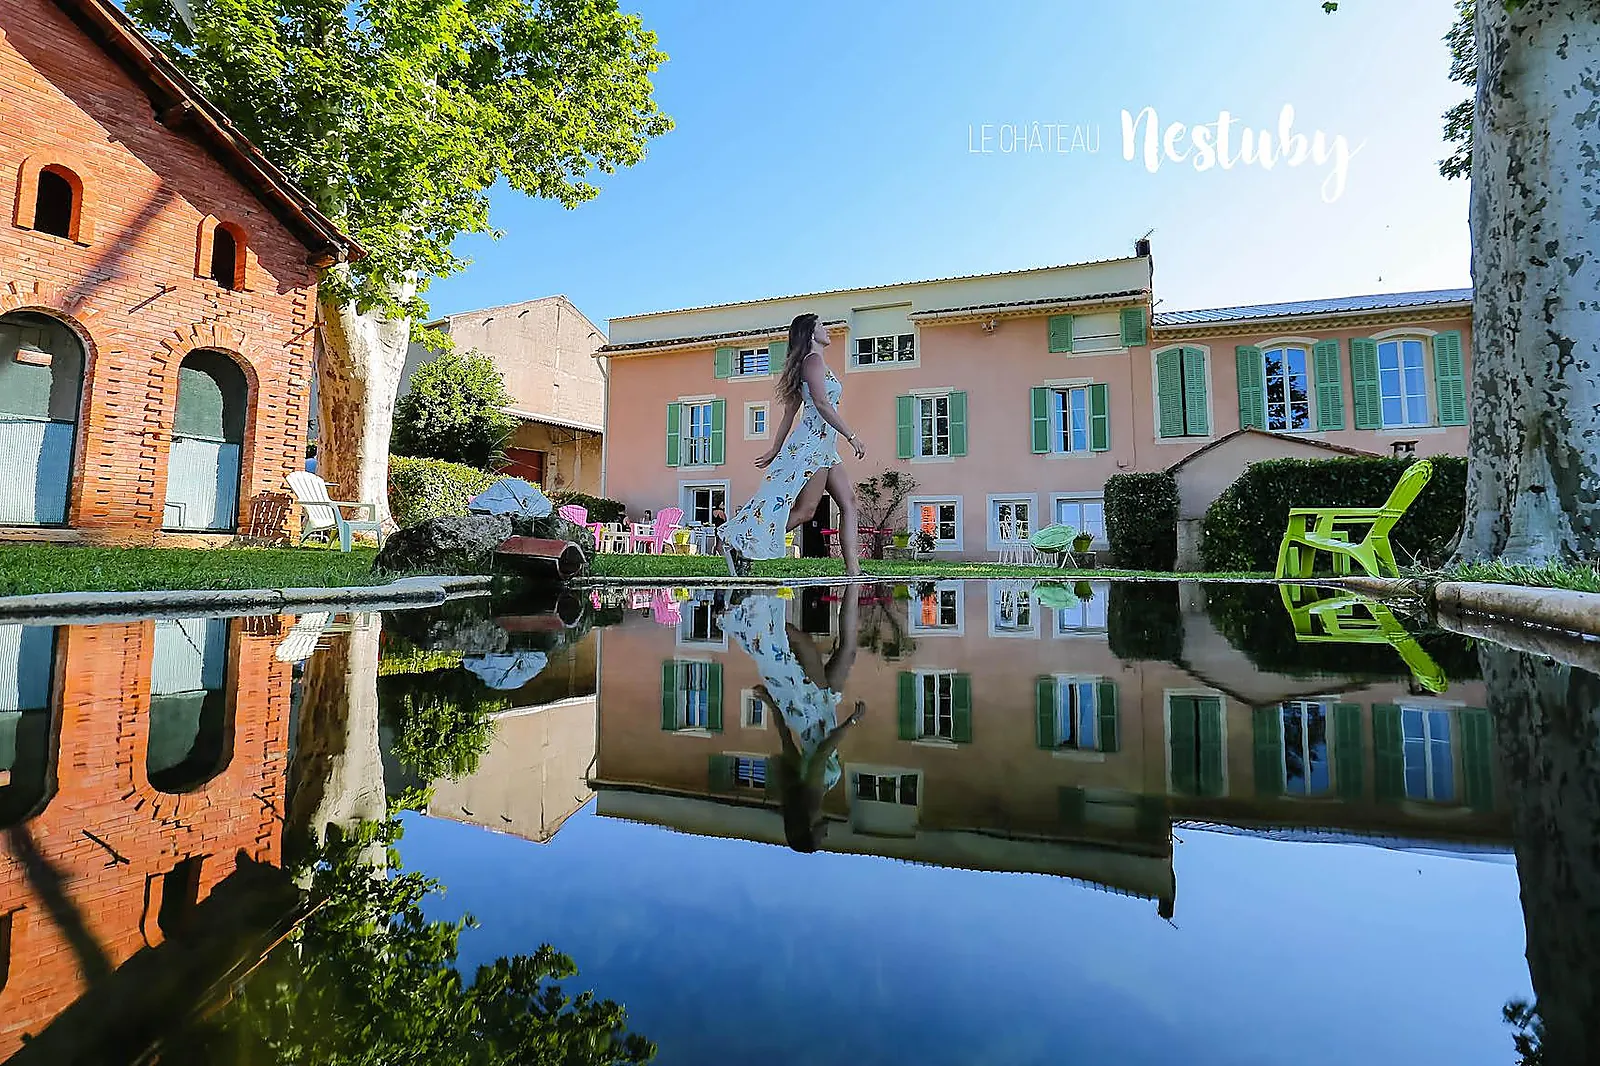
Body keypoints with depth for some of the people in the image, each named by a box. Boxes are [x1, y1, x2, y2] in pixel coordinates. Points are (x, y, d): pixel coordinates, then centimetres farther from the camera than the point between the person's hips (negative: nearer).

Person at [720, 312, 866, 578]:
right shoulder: (814, 360, -6)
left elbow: (789, 413, 20)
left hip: (824, 448, 10)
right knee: (804, 510, -12)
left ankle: (852, 569, 0)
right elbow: (821, 403, -20)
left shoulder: (814, 363, 24)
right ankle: (741, 547, -10)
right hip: (813, 441, -10)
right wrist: (851, 436, -20)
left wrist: (775, 450, 19)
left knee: (848, 501, 3)